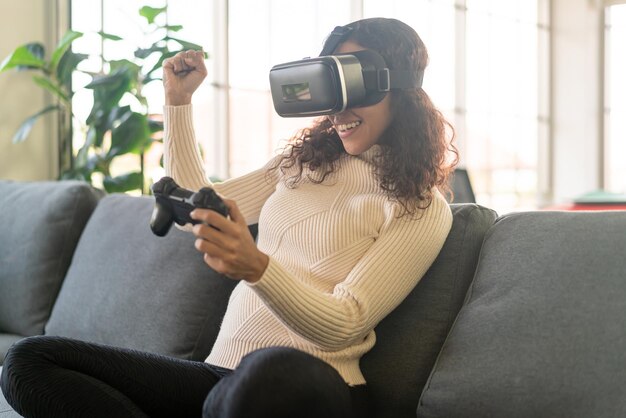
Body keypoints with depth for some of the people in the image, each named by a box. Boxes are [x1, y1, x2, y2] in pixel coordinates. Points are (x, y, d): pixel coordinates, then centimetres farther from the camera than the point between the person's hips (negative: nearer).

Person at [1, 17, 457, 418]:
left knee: (272, 373, -46)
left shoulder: (423, 209, -1)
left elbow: (343, 325, -11)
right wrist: (178, 101, 18)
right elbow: (199, 207, 22)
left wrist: (256, 266, -29)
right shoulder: (301, 162, 19)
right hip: (221, 373, 7)